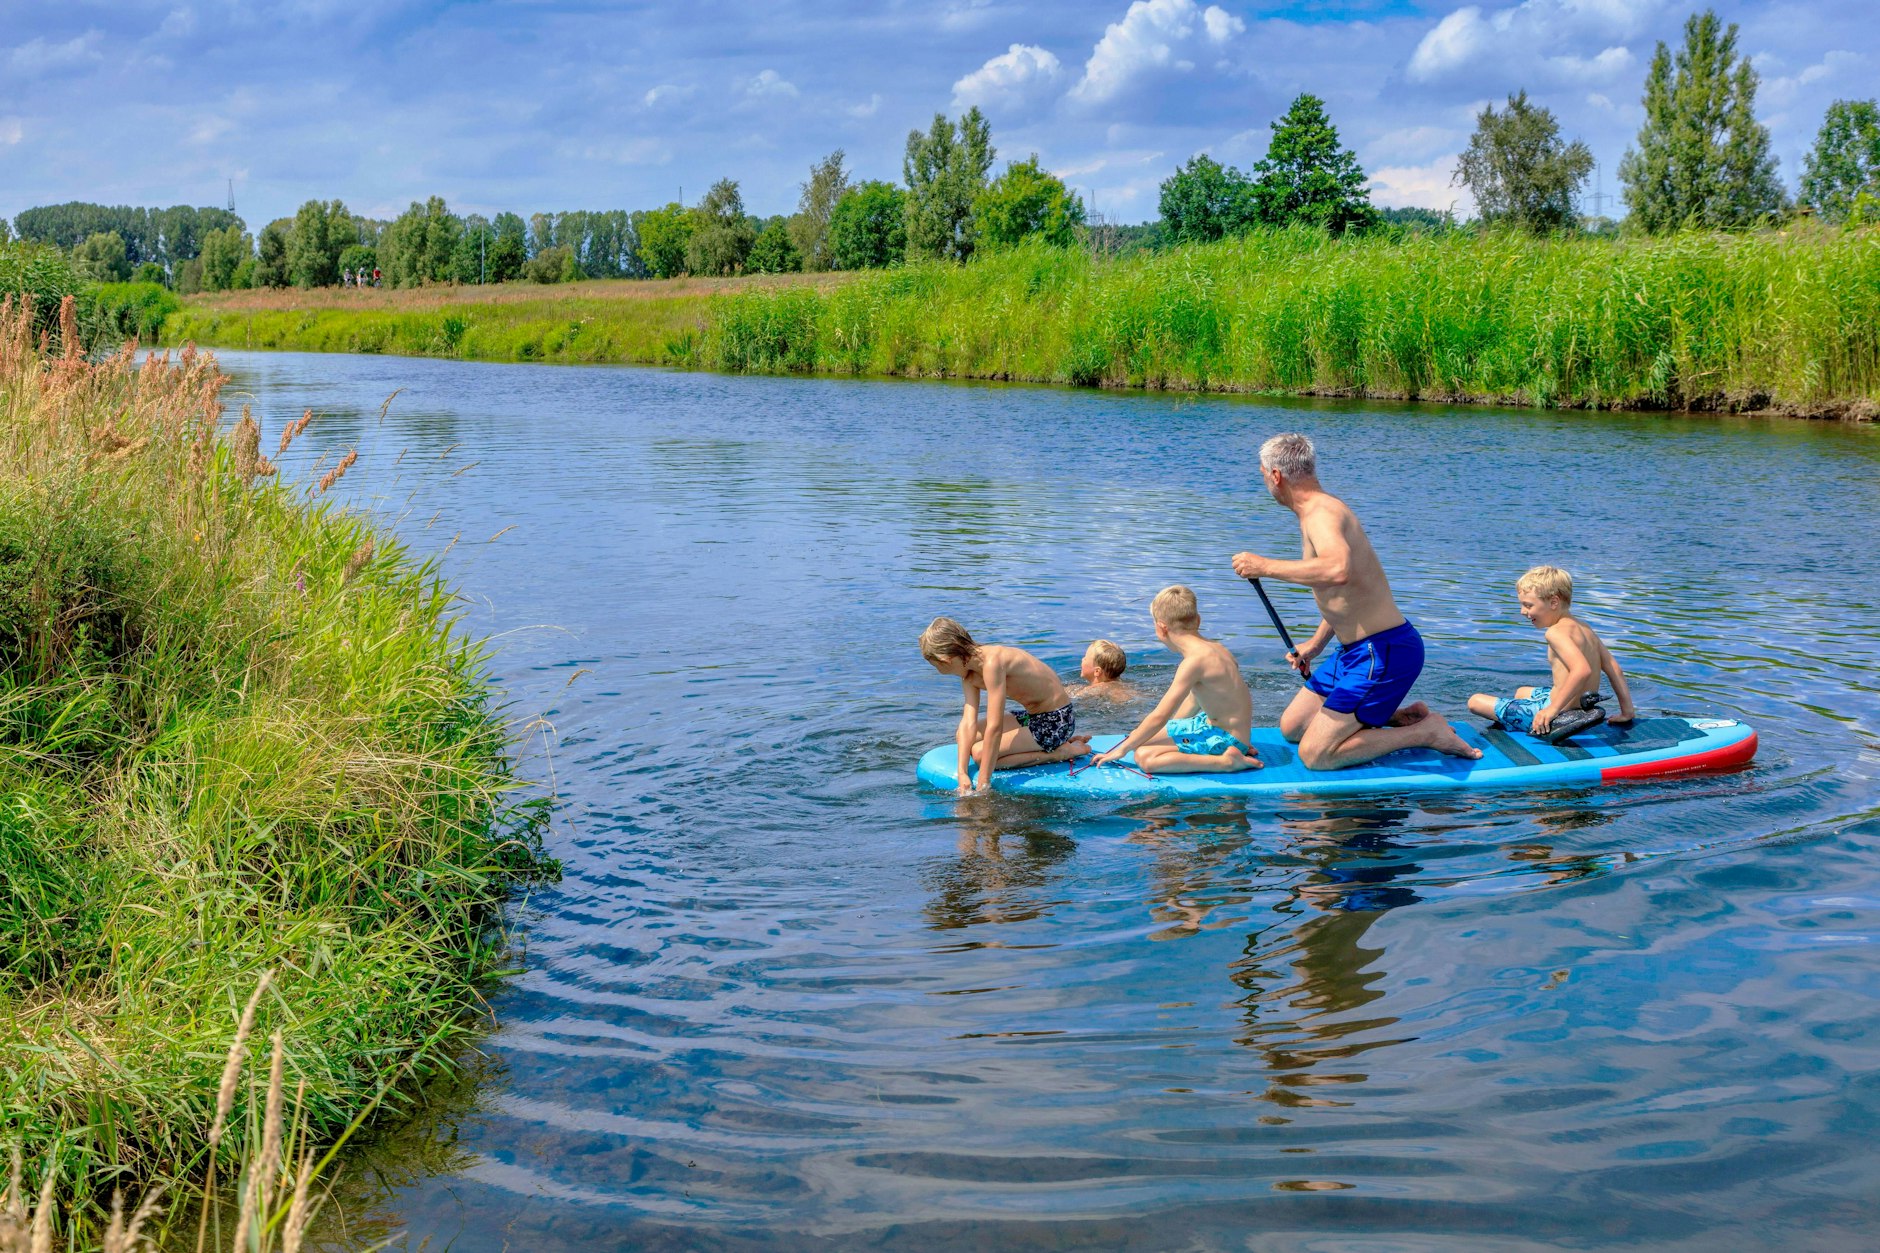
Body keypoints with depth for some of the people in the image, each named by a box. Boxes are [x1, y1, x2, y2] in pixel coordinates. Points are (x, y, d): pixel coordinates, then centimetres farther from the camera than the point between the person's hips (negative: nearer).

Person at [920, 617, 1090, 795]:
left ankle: (1060, 752, -8)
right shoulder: (969, 674, 1)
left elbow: (994, 728, -31)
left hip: (1057, 720, -10)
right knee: (963, 736, 11)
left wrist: (982, 786, -29)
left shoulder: (992, 662, -28)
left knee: (980, 753, -17)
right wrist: (962, 774, -20)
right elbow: (968, 723, -7)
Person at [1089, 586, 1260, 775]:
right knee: (1147, 740, 20)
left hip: (1225, 739, -10)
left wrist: (1123, 749, -8)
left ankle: (1226, 761, -16)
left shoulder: (1194, 662, -21)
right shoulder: (1213, 647, 8)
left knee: (1145, 756, -18)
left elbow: (1159, 717, -18)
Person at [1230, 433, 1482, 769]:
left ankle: (1428, 731, -2)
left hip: (1383, 653, -10)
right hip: (1356, 651, 10)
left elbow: (1339, 570, -43)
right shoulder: (1320, 510, 13)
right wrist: (1314, 646, 24)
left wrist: (1266, 566, -32)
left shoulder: (1321, 513, -20)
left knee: (1314, 756, -11)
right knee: (1291, 727, 18)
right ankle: (1400, 719, 17)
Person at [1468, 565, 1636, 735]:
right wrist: (1627, 710, 16)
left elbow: (1582, 670, -35)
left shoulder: (1556, 632, -20)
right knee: (1521, 692, 38)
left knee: (1475, 701, -5)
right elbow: (1614, 669, 11)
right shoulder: (1584, 628, 9)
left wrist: (1553, 709, -32)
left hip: (1562, 715, -10)